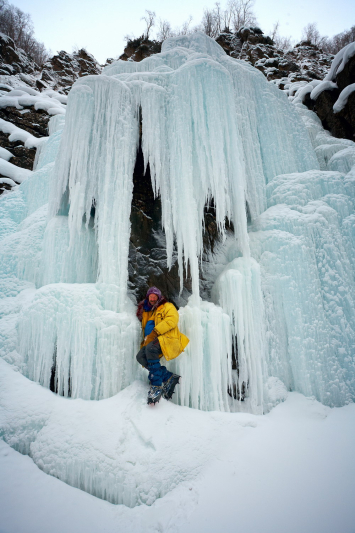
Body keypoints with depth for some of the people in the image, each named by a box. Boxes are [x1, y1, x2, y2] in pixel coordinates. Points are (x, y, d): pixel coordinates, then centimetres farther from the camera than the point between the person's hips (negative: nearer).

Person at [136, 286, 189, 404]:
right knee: (140, 356, -19)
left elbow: (172, 319, -10)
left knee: (150, 348, -33)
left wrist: (155, 331, -18)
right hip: (155, 342, 7)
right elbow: (146, 330, 41)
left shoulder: (167, 306, 10)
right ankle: (169, 377, -14)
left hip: (169, 339, -6)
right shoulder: (147, 312, 29)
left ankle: (157, 385, -29)